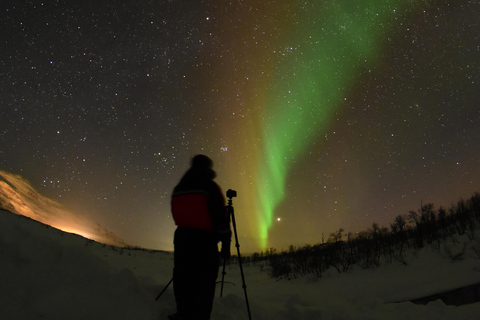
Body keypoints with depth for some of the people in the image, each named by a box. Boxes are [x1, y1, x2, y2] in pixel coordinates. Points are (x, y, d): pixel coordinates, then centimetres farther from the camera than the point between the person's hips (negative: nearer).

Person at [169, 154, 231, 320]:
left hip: (182, 238, 6)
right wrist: (226, 242, -6)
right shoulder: (210, 187, -10)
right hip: (204, 241, -6)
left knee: (183, 279, 15)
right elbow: (221, 217, -12)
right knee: (203, 284, 0)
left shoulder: (178, 189, 9)